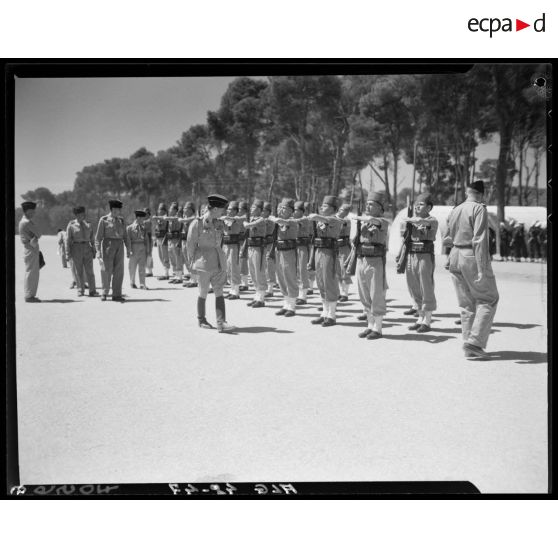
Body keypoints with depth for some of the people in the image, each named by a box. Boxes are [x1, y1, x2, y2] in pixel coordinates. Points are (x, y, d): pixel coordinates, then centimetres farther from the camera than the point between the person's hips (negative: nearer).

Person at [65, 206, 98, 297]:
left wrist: (94, 251, 7)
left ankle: (92, 291, -1)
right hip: (75, 248, -2)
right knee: (78, 271, 3)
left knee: (89, 270, -2)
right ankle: (80, 291, 13)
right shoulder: (71, 225, -2)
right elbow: (67, 239, -3)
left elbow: (92, 239, 12)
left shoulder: (89, 225, 8)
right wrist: (67, 253, -8)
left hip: (87, 248, 2)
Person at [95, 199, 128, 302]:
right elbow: (98, 236, -4)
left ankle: (117, 295, 4)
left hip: (119, 246, 4)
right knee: (106, 270, -1)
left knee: (119, 271, 0)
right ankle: (105, 293, 17)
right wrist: (98, 251, -13)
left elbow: (125, 236, 14)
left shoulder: (121, 220, 11)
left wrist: (128, 250, 8)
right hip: (108, 245, -4)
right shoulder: (104, 220, -3)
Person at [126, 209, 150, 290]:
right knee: (132, 267, 5)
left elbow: (146, 239, 16)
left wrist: (147, 250, 9)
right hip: (134, 249, -3)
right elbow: (128, 240, -5)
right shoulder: (129, 228, 0)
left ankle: (142, 284, -1)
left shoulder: (143, 228, 14)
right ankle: (132, 283, 20)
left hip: (142, 249, 3)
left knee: (142, 267, -2)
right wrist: (129, 251, -12)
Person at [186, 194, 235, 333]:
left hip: (218, 263, 5)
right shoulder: (197, 223, -9)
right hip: (203, 263, -4)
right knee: (203, 294, 8)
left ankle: (221, 323, -8)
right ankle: (201, 320, 25)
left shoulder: (219, 223, 7)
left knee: (219, 293, -3)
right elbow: (190, 244, -3)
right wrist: (192, 264, -1)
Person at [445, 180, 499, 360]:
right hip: (473, 258, -7)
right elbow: (480, 240, -19)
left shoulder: (454, 211, 11)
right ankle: (474, 341, -6)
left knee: (467, 304, 13)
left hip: (456, 257, 7)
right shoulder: (479, 209, -10)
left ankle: (469, 349, 16)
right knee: (488, 300, 5)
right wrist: (482, 269, -21)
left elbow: (447, 239, 15)